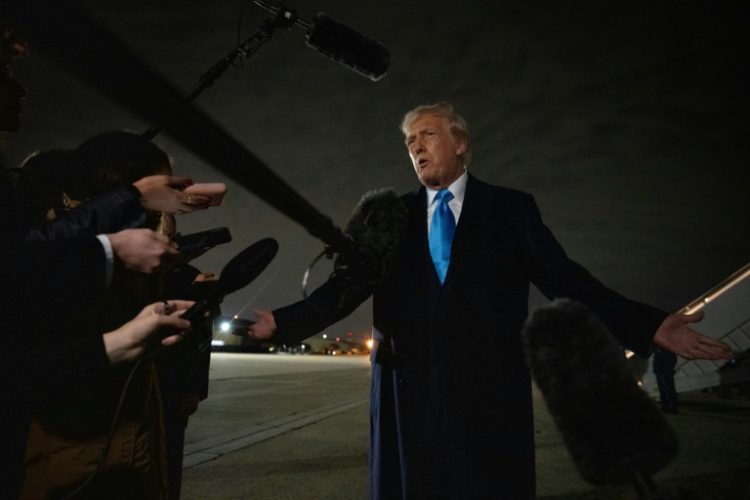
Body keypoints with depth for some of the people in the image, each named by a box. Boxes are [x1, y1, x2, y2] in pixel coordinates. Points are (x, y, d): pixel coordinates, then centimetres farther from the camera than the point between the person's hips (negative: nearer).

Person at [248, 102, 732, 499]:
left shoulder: (512, 208, 6)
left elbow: (563, 277, 0)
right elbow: (348, 284, 6)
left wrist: (647, 325, -10)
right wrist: (284, 321, -3)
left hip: (489, 386, -1)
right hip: (410, 387, 2)